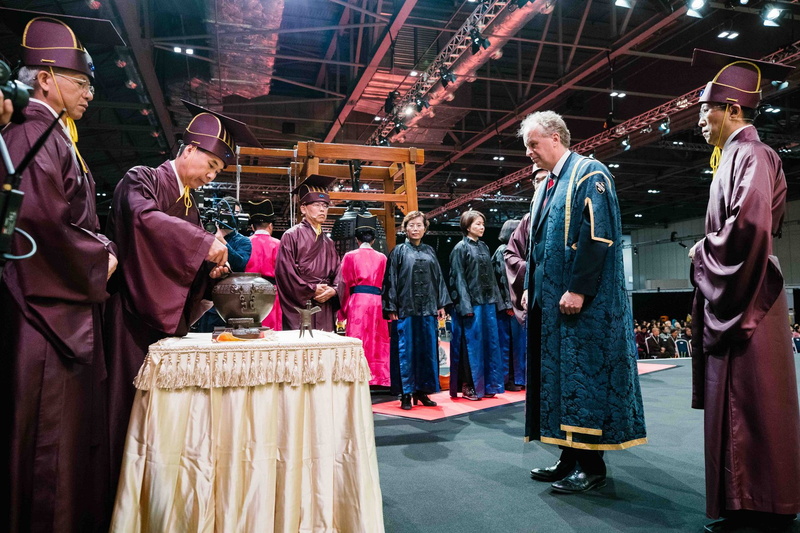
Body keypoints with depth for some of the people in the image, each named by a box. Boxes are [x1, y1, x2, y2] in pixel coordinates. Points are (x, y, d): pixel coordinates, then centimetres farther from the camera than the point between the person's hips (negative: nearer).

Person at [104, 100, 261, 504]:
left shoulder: (190, 205, 18)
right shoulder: (142, 180, -3)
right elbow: (142, 216, -25)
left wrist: (211, 269, -1)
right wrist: (204, 243, -24)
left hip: (171, 315, 7)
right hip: (136, 312, -7)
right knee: (134, 400, -5)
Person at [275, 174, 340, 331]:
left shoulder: (328, 243, 19)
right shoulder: (292, 236, 0)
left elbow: (337, 273, 14)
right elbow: (284, 270, -9)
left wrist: (333, 290, -7)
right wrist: (312, 290, -10)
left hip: (325, 310, 6)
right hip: (299, 308, -5)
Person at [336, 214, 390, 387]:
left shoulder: (350, 256, 4)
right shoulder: (382, 258, 9)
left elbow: (343, 284, 2)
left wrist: (343, 309, 9)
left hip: (357, 302, -2)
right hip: (377, 302, 2)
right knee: (377, 342, 7)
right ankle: (378, 377, 8)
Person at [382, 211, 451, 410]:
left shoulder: (429, 252, 14)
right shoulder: (399, 251, 2)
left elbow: (438, 278, 14)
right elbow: (391, 280, -2)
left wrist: (441, 304, 6)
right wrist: (391, 308, -9)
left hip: (427, 308, 4)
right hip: (405, 309, -4)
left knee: (427, 349, 6)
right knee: (406, 350, -1)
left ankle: (422, 390, 17)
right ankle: (406, 394, 7)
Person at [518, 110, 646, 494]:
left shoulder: (589, 174, -6)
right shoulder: (548, 185, 19)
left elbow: (597, 236, -18)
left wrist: (577, 289, -22)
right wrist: (530, 289, 14)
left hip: (582, 303, -9)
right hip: (549, 301, 9)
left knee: (584, 376, -4)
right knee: (558, 375, 10)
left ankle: (591, 465, 7)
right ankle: (571, 457, 19)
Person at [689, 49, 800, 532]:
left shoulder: (752, 155, -11)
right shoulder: (735, 156, 18)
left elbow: (749, 226, -24)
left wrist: (702, 253, -10)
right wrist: (709, 253, 11)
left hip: (746, 301, -10)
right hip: (732, 297, 10)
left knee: (751, 407, -3)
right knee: (737, 407, 13)